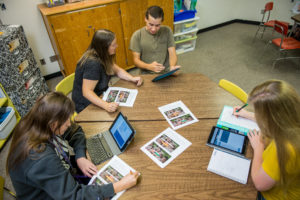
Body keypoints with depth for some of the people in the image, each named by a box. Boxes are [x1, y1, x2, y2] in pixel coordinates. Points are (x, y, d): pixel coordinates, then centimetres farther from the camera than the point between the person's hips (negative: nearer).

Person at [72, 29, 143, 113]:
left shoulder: (103, 57, -3)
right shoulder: (93, 63, -30)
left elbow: (117, 70, 8)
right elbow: (87, 91, -32)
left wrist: (132, 78, -9)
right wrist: (106, 105, -44)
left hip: (100, 95, 8)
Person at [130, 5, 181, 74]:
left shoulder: (167, 31, 4)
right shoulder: (137, 35, -1)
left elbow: (172, 53, 0)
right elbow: (136, 60, -2)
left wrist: (172, 66, -21)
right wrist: (149, 66, -22)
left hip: (166, 72, 0)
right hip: (147, 74, 0)